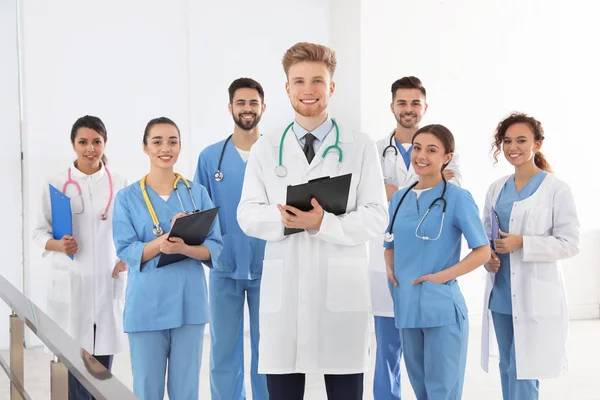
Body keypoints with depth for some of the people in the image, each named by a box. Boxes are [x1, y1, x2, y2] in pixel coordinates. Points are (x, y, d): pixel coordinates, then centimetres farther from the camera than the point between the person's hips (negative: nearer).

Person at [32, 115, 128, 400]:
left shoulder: (119, 184, 4)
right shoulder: (55, 184, 0)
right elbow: (39, 231, 5)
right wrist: (58, 245, -14)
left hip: (108, 281, 1)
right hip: (70, 282, -1)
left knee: (102, 363, 5)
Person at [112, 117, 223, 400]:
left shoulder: (197, 193, 6)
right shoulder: (127, 197, 2)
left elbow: (215, 248, 0)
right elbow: (127, 252, -5)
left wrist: (183, 247, -21)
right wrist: (168, 236, -22)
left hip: (189, 302, 1)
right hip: (146, 306, -1)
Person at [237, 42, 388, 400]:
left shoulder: (361, 146, 5)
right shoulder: (265, 149, 11)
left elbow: (376, 218, -2)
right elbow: (247, 215, 5)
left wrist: (324, 223, -17)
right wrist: (281, 219, -16)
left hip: (342, 290, -1)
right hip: (283, 290, 2)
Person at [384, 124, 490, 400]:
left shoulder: (457, 198, -7)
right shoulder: (399, 198, 10)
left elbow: (482, 251, -7)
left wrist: (442, 276, -15)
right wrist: (390, 269, 1)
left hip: (441, 307, -6)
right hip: (406, 306, 6)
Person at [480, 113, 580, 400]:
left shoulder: (556, 189, -7)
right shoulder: (496, 189, 9)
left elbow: (570, 243, -10)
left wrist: (522, 243, -18)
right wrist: (488, 258, -5)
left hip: (536, 294, -6)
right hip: (501, 292, 6)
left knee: (524, 370, -5)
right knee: (507, 368, 13)